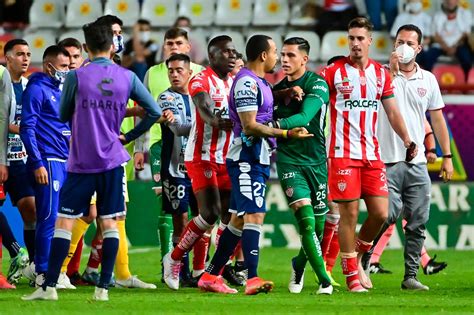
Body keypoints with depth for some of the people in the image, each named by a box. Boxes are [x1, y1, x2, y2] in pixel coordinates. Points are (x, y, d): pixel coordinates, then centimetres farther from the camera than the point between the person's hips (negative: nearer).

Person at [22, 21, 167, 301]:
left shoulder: (77, 77, -7)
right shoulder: (127, 77, 0)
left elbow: (64, 116, 7)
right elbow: (155, 112, 5)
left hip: (81, 162, -2)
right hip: (113, 160, 2)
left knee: (64, 222, 1)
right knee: (109, 223, 7)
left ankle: (50, 286, -2)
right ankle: (104, 287, 3)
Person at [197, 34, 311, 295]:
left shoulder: (259, 82, 17)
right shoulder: (247, 83, -15)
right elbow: (250, 126, -20)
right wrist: (286, 133, -22)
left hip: (257, 159, 10)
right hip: (247, 159, -10)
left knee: (239, 219, 12)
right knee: (254, 215, -16)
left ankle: (210, 275, 18)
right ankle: (252, 279, -23)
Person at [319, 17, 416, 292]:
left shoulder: (381, 73, 10)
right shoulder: (333, 72, -2)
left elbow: (392, 111, 14)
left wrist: (407, 139, 3)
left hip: (372, 154, 4)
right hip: (343, 154, -4)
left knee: (380, 213, -1)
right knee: (349, 214, -4)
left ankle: (358, 256, 23)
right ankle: (351, 274, 6)